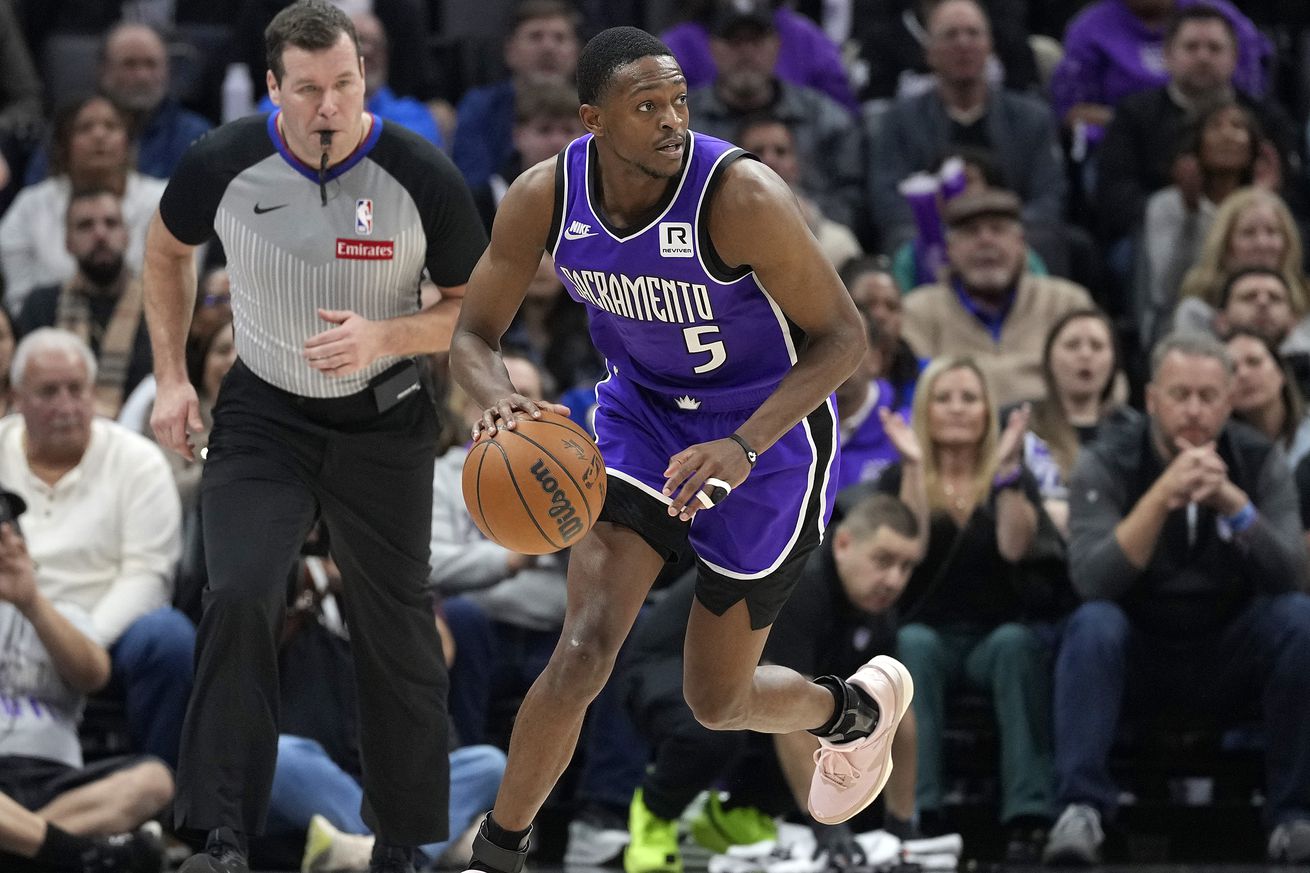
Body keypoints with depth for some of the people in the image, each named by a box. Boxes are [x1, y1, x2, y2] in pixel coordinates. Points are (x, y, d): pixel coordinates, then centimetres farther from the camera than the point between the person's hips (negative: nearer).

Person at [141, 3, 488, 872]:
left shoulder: (423, 177, -18)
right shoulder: (224, 165, -14)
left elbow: (477, 307, -6)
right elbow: (169, 249, 9)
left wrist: (383, 337, -24)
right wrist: (172, 377, 4)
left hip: (384, 427, 0)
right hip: (263, 417, 0)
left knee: (398, 635, 6)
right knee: (238, 600, -19)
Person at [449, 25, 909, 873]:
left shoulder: (741, 197, -30)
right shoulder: (546, 197, -17)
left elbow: (842, 337, -23)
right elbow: (474, 333, -7)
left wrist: (742, 447, -36)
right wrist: (498, 401, -32)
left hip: (767, 430, -3)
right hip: (643, 414, 3)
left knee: (717, 701, 8)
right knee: (584, 652, -17)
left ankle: (859, 707, 43)